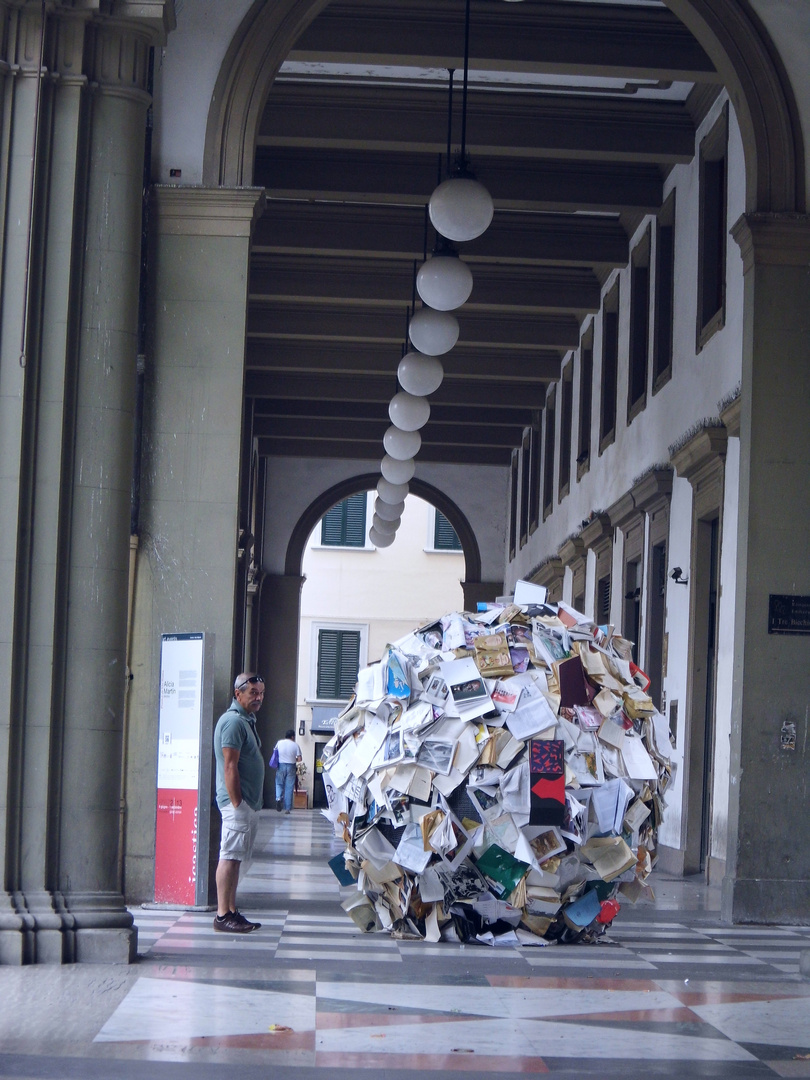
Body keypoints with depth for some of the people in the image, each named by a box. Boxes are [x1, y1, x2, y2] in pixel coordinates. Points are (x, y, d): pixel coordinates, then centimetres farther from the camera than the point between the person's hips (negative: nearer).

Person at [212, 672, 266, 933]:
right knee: (230, 856, -10)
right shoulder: (233, 721, -14)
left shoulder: (246, 721, 19)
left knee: (235, 857, 11)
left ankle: (231, 912, 15)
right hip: (238, 802, -10)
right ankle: (223, 916, -10)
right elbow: (230, 767, -19)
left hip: (248, 803, 10)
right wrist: (237, 803, -21)